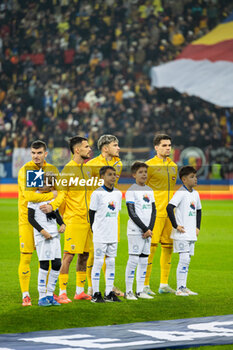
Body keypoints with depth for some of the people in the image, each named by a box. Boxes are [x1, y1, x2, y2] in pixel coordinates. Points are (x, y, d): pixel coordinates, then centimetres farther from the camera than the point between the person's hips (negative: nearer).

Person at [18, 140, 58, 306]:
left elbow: (59, 192, 6)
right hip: (28, 218, -4)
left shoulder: (52, 170, 7)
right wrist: (50, 195, -16)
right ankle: (25, 295, 1)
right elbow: (29, 196, -20)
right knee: (26, 256, -5)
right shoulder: (25, 170, -9)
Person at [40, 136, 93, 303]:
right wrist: (52, 206, -28)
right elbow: (62, 194, -12)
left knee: (84, 255, 10)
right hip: (74, 219, -7)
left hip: (88, 219, 7)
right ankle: (62, 293, -4)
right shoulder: (68, 169, -9)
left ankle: (80, 291, 19)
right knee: (69, 255, -7)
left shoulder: (87, 168, 13)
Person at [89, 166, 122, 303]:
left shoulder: (118, 193, 9)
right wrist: (95, 230, -1)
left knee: (111, 263, 7)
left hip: (113, 235, 5)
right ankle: (96, 294, 2)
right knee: (98, 262, -2)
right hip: (100, 235, -5)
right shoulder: (97, 193, -8)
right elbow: (92, 213, -4)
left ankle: (109, 293, 12)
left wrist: (112, 228, 14)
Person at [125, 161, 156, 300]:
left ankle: (140, 291, 12)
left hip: (148, 231, 6)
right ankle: (129, 291, -4)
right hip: (136, 231, -6)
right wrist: (145, 229, -13)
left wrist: (150, 229, -4)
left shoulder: (149, 190, 13)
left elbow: (153, 211, 11)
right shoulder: (131, 191, -6)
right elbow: (132, 213, -12)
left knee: (144, 261, 7)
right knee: (134, 260, -8)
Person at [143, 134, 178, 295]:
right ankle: (145, 285, -4)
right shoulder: (149, 165, -5)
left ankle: (164, 284, 15)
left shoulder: (173, 166, 14)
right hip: (155, 212, -7)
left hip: (170, 213, 7)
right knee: (151, 247, -8)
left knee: (168, 247, 8)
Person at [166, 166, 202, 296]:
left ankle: (184, 287, 16)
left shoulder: (195, 193, 12)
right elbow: (169, 208, -23)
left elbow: (198, 210, 26)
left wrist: (198, 227, 16)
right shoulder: (181, 193, -13)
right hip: (182, 233, -8)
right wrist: (176, 226, -19)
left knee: (187, 260, 10)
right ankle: (180, 288, -8)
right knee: (184, 259, -12)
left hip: (191, 234, 8)